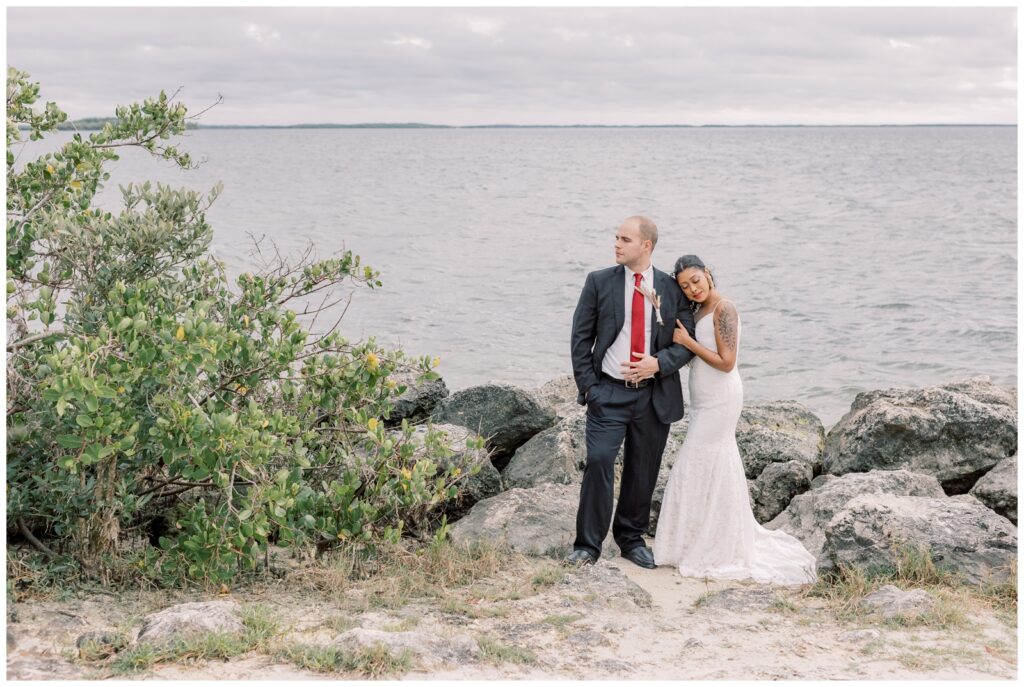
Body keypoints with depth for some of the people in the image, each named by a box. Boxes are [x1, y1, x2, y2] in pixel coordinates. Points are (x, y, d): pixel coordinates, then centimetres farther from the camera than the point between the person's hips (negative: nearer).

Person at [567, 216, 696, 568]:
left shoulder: (672, 289, 3)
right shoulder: (599, 282, 2)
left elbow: (687, 342, 4)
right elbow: (581, 337, 3)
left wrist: (659, 363, -14)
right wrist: (587, 386, -5)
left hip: (654, 395, 1)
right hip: (608, 393, -1)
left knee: (643, 471, 9)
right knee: (598, 462, -13)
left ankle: (631, 539, 26)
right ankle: (588, 544, -3)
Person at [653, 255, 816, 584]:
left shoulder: (723, 309, -16)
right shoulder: (699, 311, 11)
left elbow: (726, 362, -21)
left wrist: (687, 341, -17)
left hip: (719, 401, -9)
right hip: (707, 401, 9)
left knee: (702, 468, -3)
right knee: (715, 469, 14)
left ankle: (712, 548, 7)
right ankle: (723, 544, 25)